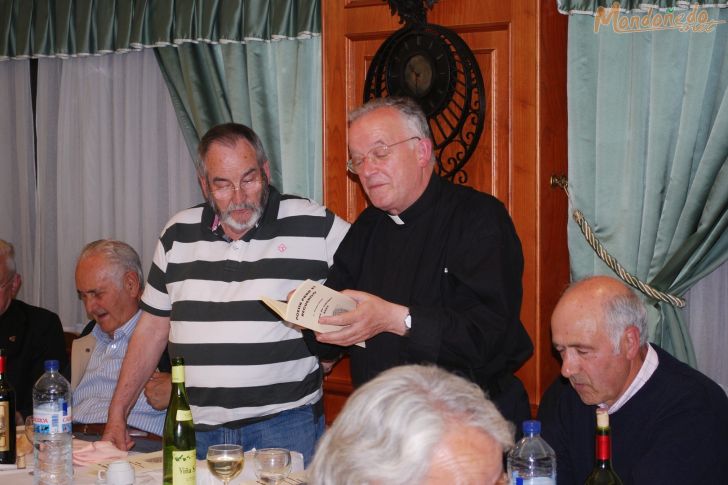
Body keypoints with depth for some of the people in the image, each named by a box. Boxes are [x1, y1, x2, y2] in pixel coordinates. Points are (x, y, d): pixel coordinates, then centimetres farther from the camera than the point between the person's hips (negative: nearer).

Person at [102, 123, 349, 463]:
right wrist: (117, 413, 12)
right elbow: (153, 327, 14)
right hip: (196, 428, 3)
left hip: (284, 424, -3)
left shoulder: (316, 227, -3)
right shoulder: (178, 234, 9)